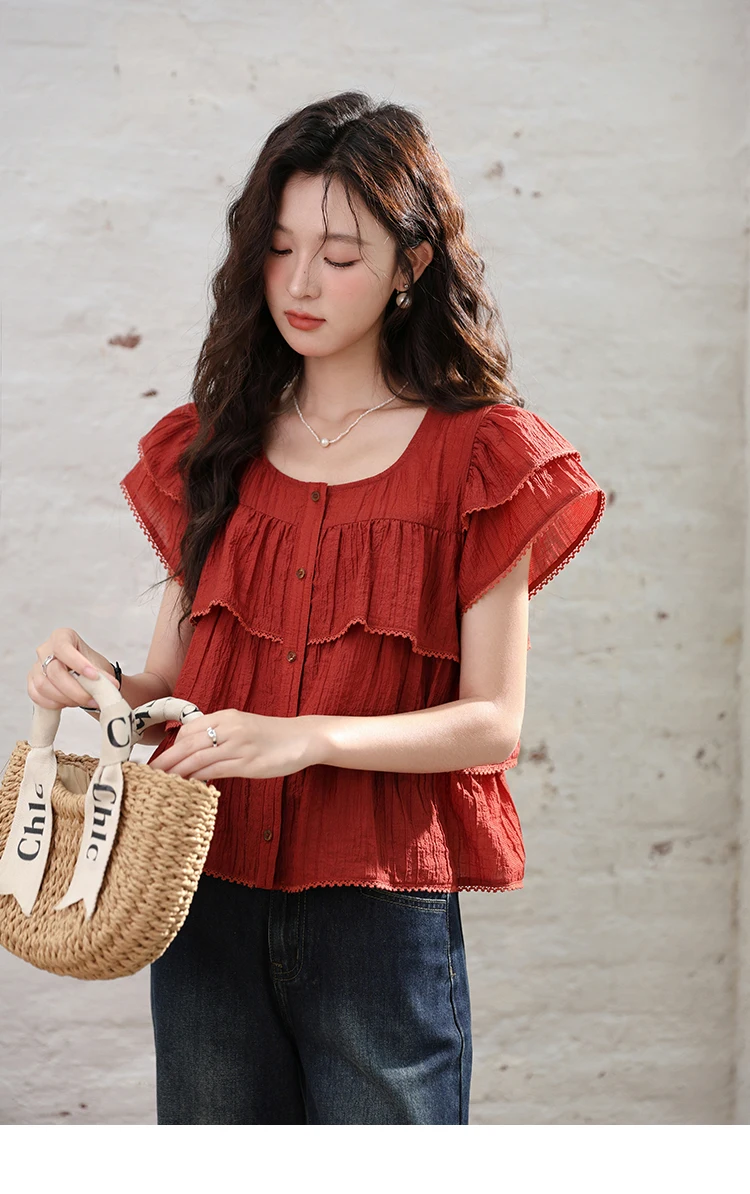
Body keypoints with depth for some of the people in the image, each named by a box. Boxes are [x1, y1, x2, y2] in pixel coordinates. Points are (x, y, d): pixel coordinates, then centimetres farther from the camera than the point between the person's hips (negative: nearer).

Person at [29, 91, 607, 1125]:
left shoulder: (478, 456, -3)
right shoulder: (213, 447, 10)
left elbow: (492, 723, -8)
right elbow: (174, 683, 11)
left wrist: (311, 737, -22)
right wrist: (104, 686, -11)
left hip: (382, 912, -3)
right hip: (208, 906, 4)